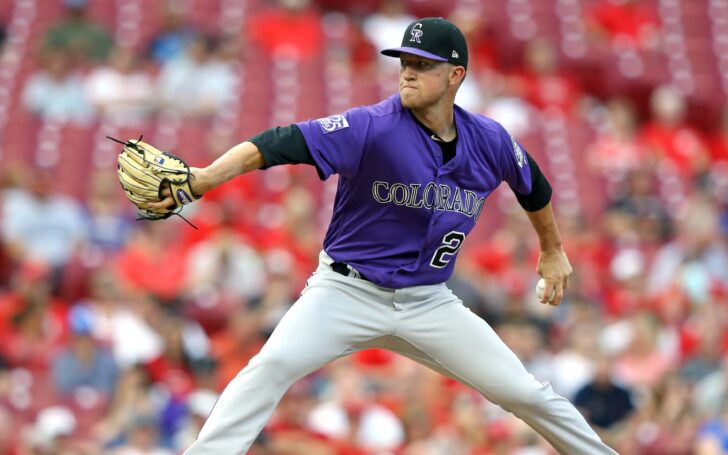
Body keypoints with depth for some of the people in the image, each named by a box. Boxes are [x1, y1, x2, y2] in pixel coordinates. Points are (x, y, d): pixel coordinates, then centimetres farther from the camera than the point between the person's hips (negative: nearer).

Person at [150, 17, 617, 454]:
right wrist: (205, 177, -45)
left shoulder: (489, 141, -5)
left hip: (429, 303, 3)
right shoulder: (373, 127, -19)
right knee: (274, 364, -28)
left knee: (525, 392, 3)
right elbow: (282, 144, -31)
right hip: (347, 290, -3)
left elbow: (534, 184, 18)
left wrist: (553, 250, 31)